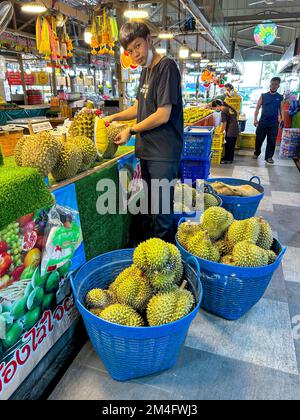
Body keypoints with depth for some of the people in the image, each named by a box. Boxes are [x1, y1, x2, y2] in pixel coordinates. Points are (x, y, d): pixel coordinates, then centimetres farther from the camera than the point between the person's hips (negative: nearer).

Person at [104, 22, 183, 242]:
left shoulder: (167, 66, -10)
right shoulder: (146, 71, 17)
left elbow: (163, 115, -18)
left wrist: (131, 131, -8)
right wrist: (113, 117, 14)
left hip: (163, 153, -9)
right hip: (147, 150, 9)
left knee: (162, 214, -2)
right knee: (148, 209, 18)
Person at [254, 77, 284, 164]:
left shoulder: (280, 97, 7)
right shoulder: (263, 96, 2)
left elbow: (281, 109, 12)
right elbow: (258, 108, 3)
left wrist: (282, 120, -1)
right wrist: (255, 119, -6)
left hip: (274, 123, 1)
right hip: (263, 121, -1)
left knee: (272, 141, 2)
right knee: (259, 139, 6)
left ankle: (269, 157, 11)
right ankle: (257, 153, 26)